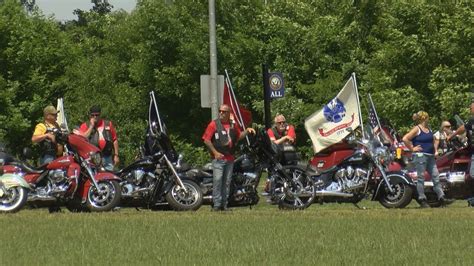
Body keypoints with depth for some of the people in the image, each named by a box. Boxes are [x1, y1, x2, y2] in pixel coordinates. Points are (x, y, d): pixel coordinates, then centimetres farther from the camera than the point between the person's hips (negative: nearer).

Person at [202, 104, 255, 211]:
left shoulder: (233, 125, 15)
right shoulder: (214, 124, -2)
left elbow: (238, 136, 27)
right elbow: (206, 140, -5)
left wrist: (247, 131, 8)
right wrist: (215, 152, -11)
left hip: (230, 158, 5)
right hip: (218, 157, -5)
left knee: (227, 182, 8)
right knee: (217, 180, -13)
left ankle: (224, 204, 13)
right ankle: (216, 204, -12)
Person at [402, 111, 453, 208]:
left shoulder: (428, 129, 16)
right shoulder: (417, 129, -8)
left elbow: (432, 139, 35)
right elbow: (405, 139, -17)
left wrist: (434, 148, 20)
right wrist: (412, 148, -13)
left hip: (430, 156, 8)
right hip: (420, 156, -8)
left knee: (436, 177, 5)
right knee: (421, 178, -4)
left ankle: (441, 197, 6)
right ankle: (422, 200, -2)